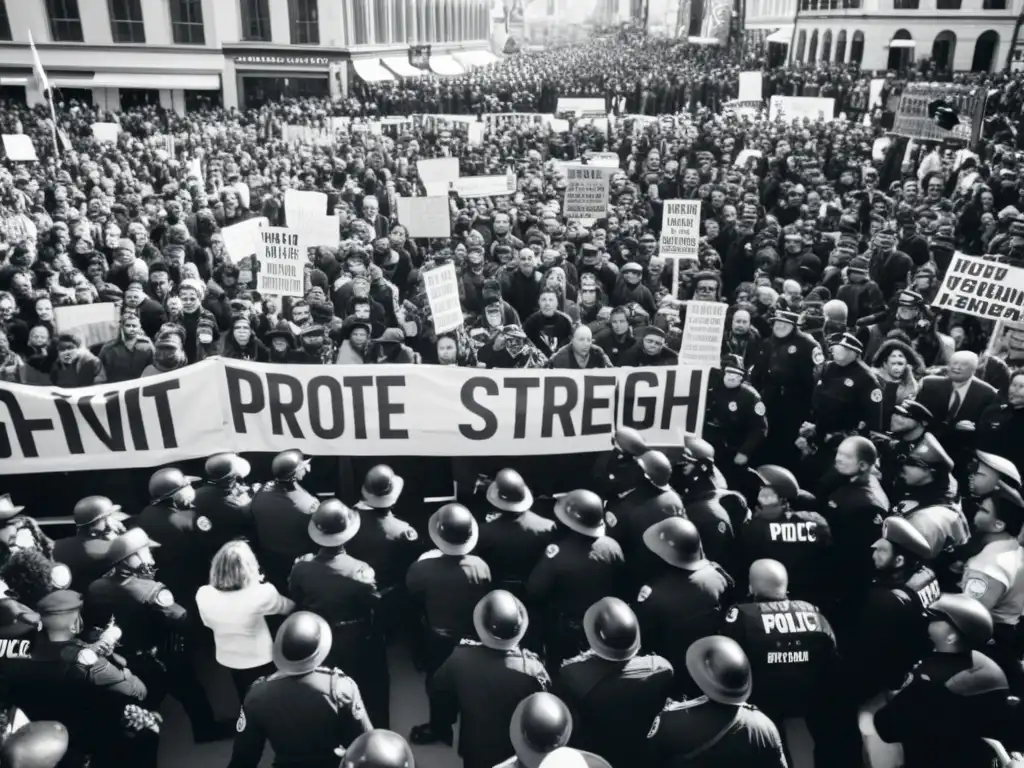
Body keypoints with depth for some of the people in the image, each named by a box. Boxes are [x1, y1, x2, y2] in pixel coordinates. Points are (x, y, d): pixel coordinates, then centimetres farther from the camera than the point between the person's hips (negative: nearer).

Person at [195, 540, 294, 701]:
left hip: (227, 660, 3)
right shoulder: (260, 593, -36)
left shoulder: (203, 594, -26)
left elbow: (209, 623, -3)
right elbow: (289, 607, -14)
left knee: (246, 701, 32)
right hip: (260, 661, -3)